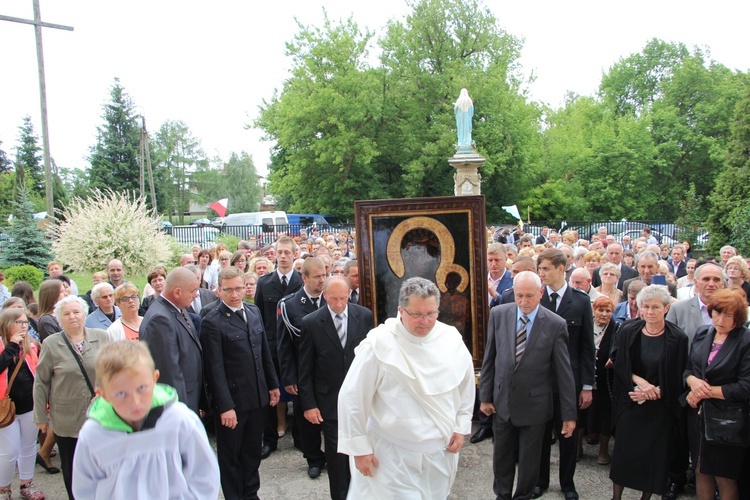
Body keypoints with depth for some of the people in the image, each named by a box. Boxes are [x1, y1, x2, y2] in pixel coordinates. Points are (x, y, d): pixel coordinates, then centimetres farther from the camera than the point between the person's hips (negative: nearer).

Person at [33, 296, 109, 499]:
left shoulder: (101, 337, -1)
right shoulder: (51, 344, -3)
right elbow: (41, 382, 2)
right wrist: (41, 417, 2)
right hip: (67, 419, 0)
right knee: (72, 469, 12)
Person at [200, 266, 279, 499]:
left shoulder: (254, 312, 6)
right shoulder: (212, 322, -15)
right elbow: (215, 369, -17)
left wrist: (273, 384, 13)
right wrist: (225, 406, -18)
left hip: (256, 397, 6)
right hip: (231, 401, -6)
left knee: (253, 451, 20)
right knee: (230, 455, 13)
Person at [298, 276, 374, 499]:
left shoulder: (365, 316, -5)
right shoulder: (310, 323, -9)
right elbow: (305, 369, -5)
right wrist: (308, 404, -6)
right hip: (329, 399, -1)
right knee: (336, 452, 7)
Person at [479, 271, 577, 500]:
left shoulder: (555, 324, -13)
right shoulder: (498, 314, -6)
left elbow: (564, 372, -9)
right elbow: (489, 358, 1)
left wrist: (569, 414, -6)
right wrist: (485, 395, 2)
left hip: (534, 404, -2)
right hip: (502, 401, 2)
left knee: (529, 459, 14)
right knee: (502, 455, 19)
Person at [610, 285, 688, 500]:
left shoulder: (678, 338, -8)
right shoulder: (628, 331, -4)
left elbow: (677, 378, -3)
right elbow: (620, 366, 0)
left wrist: (653, 391, -13)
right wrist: (640, 381, -16)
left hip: (660, 407, -1)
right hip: (629, 403, 1)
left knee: (654, 453, 6)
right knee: (623, 451, 5)